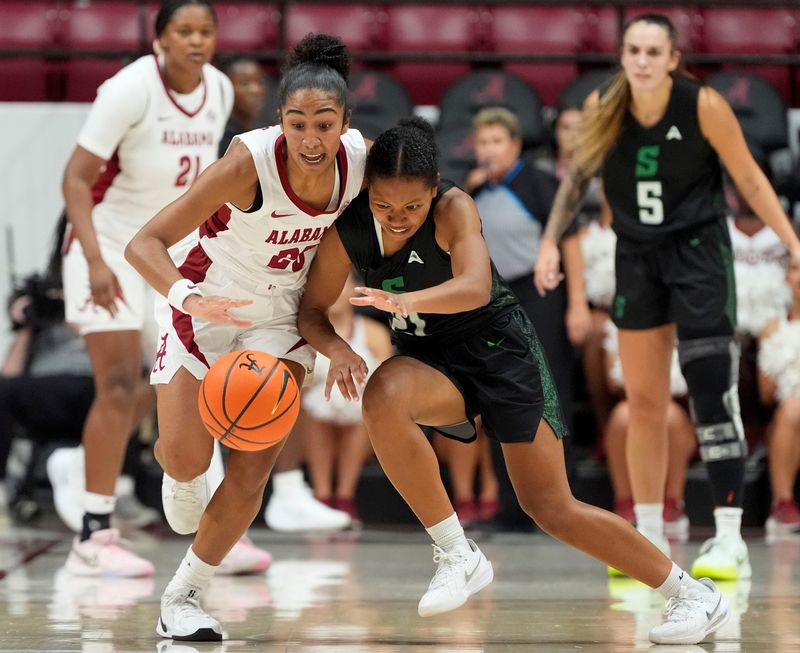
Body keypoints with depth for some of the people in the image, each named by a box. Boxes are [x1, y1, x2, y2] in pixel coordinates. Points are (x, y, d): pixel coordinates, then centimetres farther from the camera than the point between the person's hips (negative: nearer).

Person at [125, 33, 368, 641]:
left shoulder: (361, 159, -19)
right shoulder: (250, 162, -33)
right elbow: (144, 243, -35)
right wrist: (188, 297, -54)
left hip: (281, 316, 3)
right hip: (205, 305, -3)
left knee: (253, 469, -4)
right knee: (187, 459, -5)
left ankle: (183, 600, 10)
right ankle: (182, 475, 35)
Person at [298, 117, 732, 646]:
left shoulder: (454, 208, -23)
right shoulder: (348, 230, -13)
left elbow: (476, 288, -40)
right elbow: (313, 310, -1)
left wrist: (403, 300, -59)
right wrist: (337, 350, -24)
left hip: (498, 344, -3)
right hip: (432, 359, 3)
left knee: (552, 507, -6)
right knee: (382, 397, -33)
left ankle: (695, 595, 11)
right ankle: (457, 556, -22)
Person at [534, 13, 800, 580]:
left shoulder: (704, 106, -17)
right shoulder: (603, 107, -8)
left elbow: (749, 177, -7)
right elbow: (580, 174, 9)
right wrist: (551, 241, 2)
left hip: (699, 251, -4)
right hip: (638, 257, 4)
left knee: (712, 391, -14)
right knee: (644, 402, 8)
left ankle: (730, 540, -13)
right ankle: (649, 540, 18)